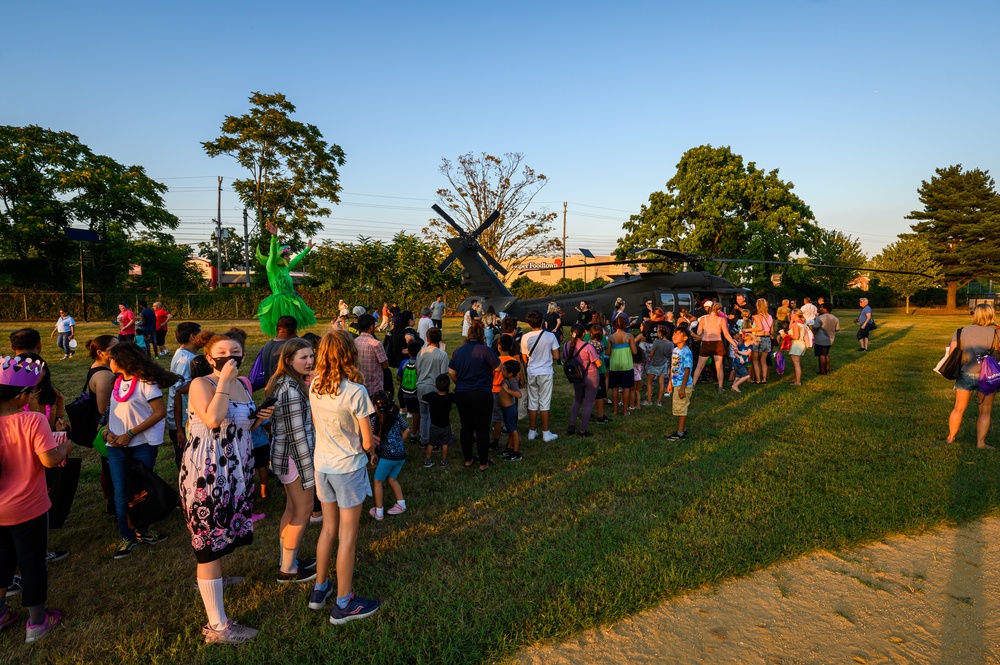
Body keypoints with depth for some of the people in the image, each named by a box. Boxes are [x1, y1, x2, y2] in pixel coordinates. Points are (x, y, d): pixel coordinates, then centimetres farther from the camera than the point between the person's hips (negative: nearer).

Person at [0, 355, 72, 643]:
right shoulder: (32, 420, -24)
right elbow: (50, 460, -26)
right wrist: (65, 446, -8)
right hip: (27, 509, -5)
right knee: (32, 563, 12)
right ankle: (37, 622, 26)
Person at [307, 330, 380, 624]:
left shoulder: (314, 386, -4)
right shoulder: (355, 392, -23)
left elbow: (318, 424, 9)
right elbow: (367, 441, -16)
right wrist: (367, 449, 4)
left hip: (322, 465, 6)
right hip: (348, 468, -6)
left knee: (328, 528, 22)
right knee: (347, 537, 7)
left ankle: (320, 589, 37)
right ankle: (343, 604, 19)